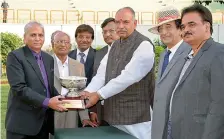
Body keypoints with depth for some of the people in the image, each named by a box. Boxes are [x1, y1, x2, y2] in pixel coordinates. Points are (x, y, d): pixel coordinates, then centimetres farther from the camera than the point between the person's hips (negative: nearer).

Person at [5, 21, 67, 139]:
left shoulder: (49, 58, 13)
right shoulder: (15, 56, -7)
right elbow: (19, 87, -18)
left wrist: (60, 101, -5)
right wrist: (47, 102, -22)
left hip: (44, 121, 6)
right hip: (22, 122, -6)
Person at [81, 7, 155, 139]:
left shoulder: (144, 45, -13)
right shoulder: (115, 46, 12)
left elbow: (127, 77, -22)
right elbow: (102, 74, 4)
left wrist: (99, 94, -19)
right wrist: (87, 92, -13)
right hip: (114, 115, 7)